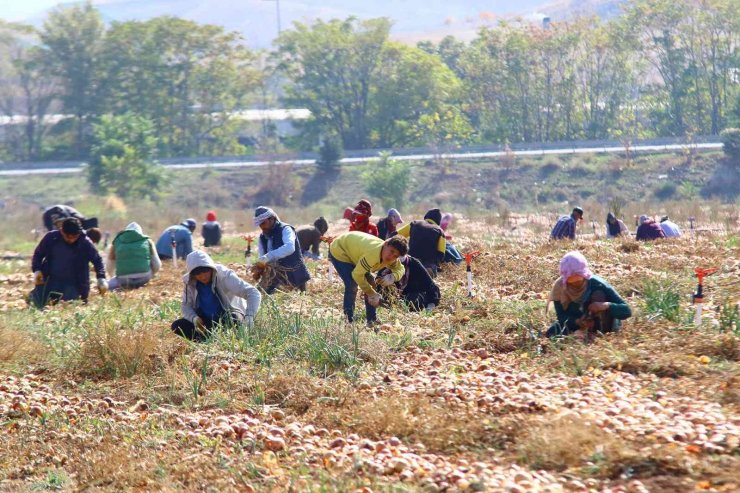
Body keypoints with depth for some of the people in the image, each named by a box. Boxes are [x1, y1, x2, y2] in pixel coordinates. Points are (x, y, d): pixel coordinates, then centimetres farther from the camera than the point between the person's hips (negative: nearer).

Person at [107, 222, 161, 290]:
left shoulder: (116, 243, 16)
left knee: (108, 285, 26)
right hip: (144, 278, 0)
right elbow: (157, 265, 11)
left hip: (124, 280, 0)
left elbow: (110, 269, 23)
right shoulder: (147, 241, 14)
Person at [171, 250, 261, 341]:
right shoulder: (190, 282, -10)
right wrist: (194, 318, -23)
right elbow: (186, 305, 1)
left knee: (233, 319, -39)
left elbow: (254, 293, -28)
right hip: (206, 320, 4)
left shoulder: (224, 276, -22)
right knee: (177, 326, -18)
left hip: (229, 316, -4)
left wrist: (249, 317, -45)